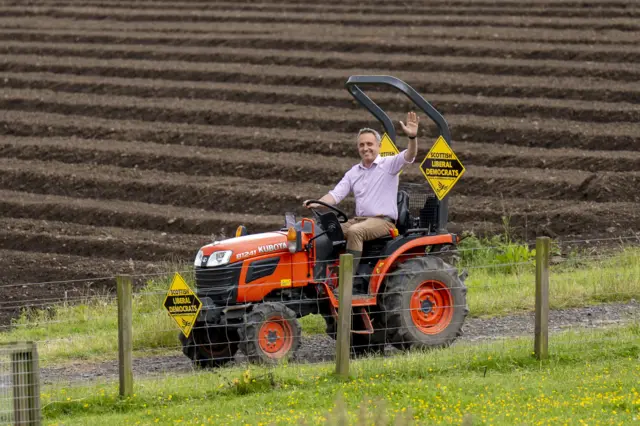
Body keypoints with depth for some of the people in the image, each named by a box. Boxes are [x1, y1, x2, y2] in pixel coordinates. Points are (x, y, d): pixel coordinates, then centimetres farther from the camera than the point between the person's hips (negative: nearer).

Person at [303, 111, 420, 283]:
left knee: (354, 231, -34)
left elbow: (408, 156, -18)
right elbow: (336, 194, 8)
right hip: (359, 219, 6)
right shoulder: (353, 172, 15)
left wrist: (412, 137, -38)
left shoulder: (388, 165, 0)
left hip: (383, 221, -6)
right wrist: (317, 203, -12)